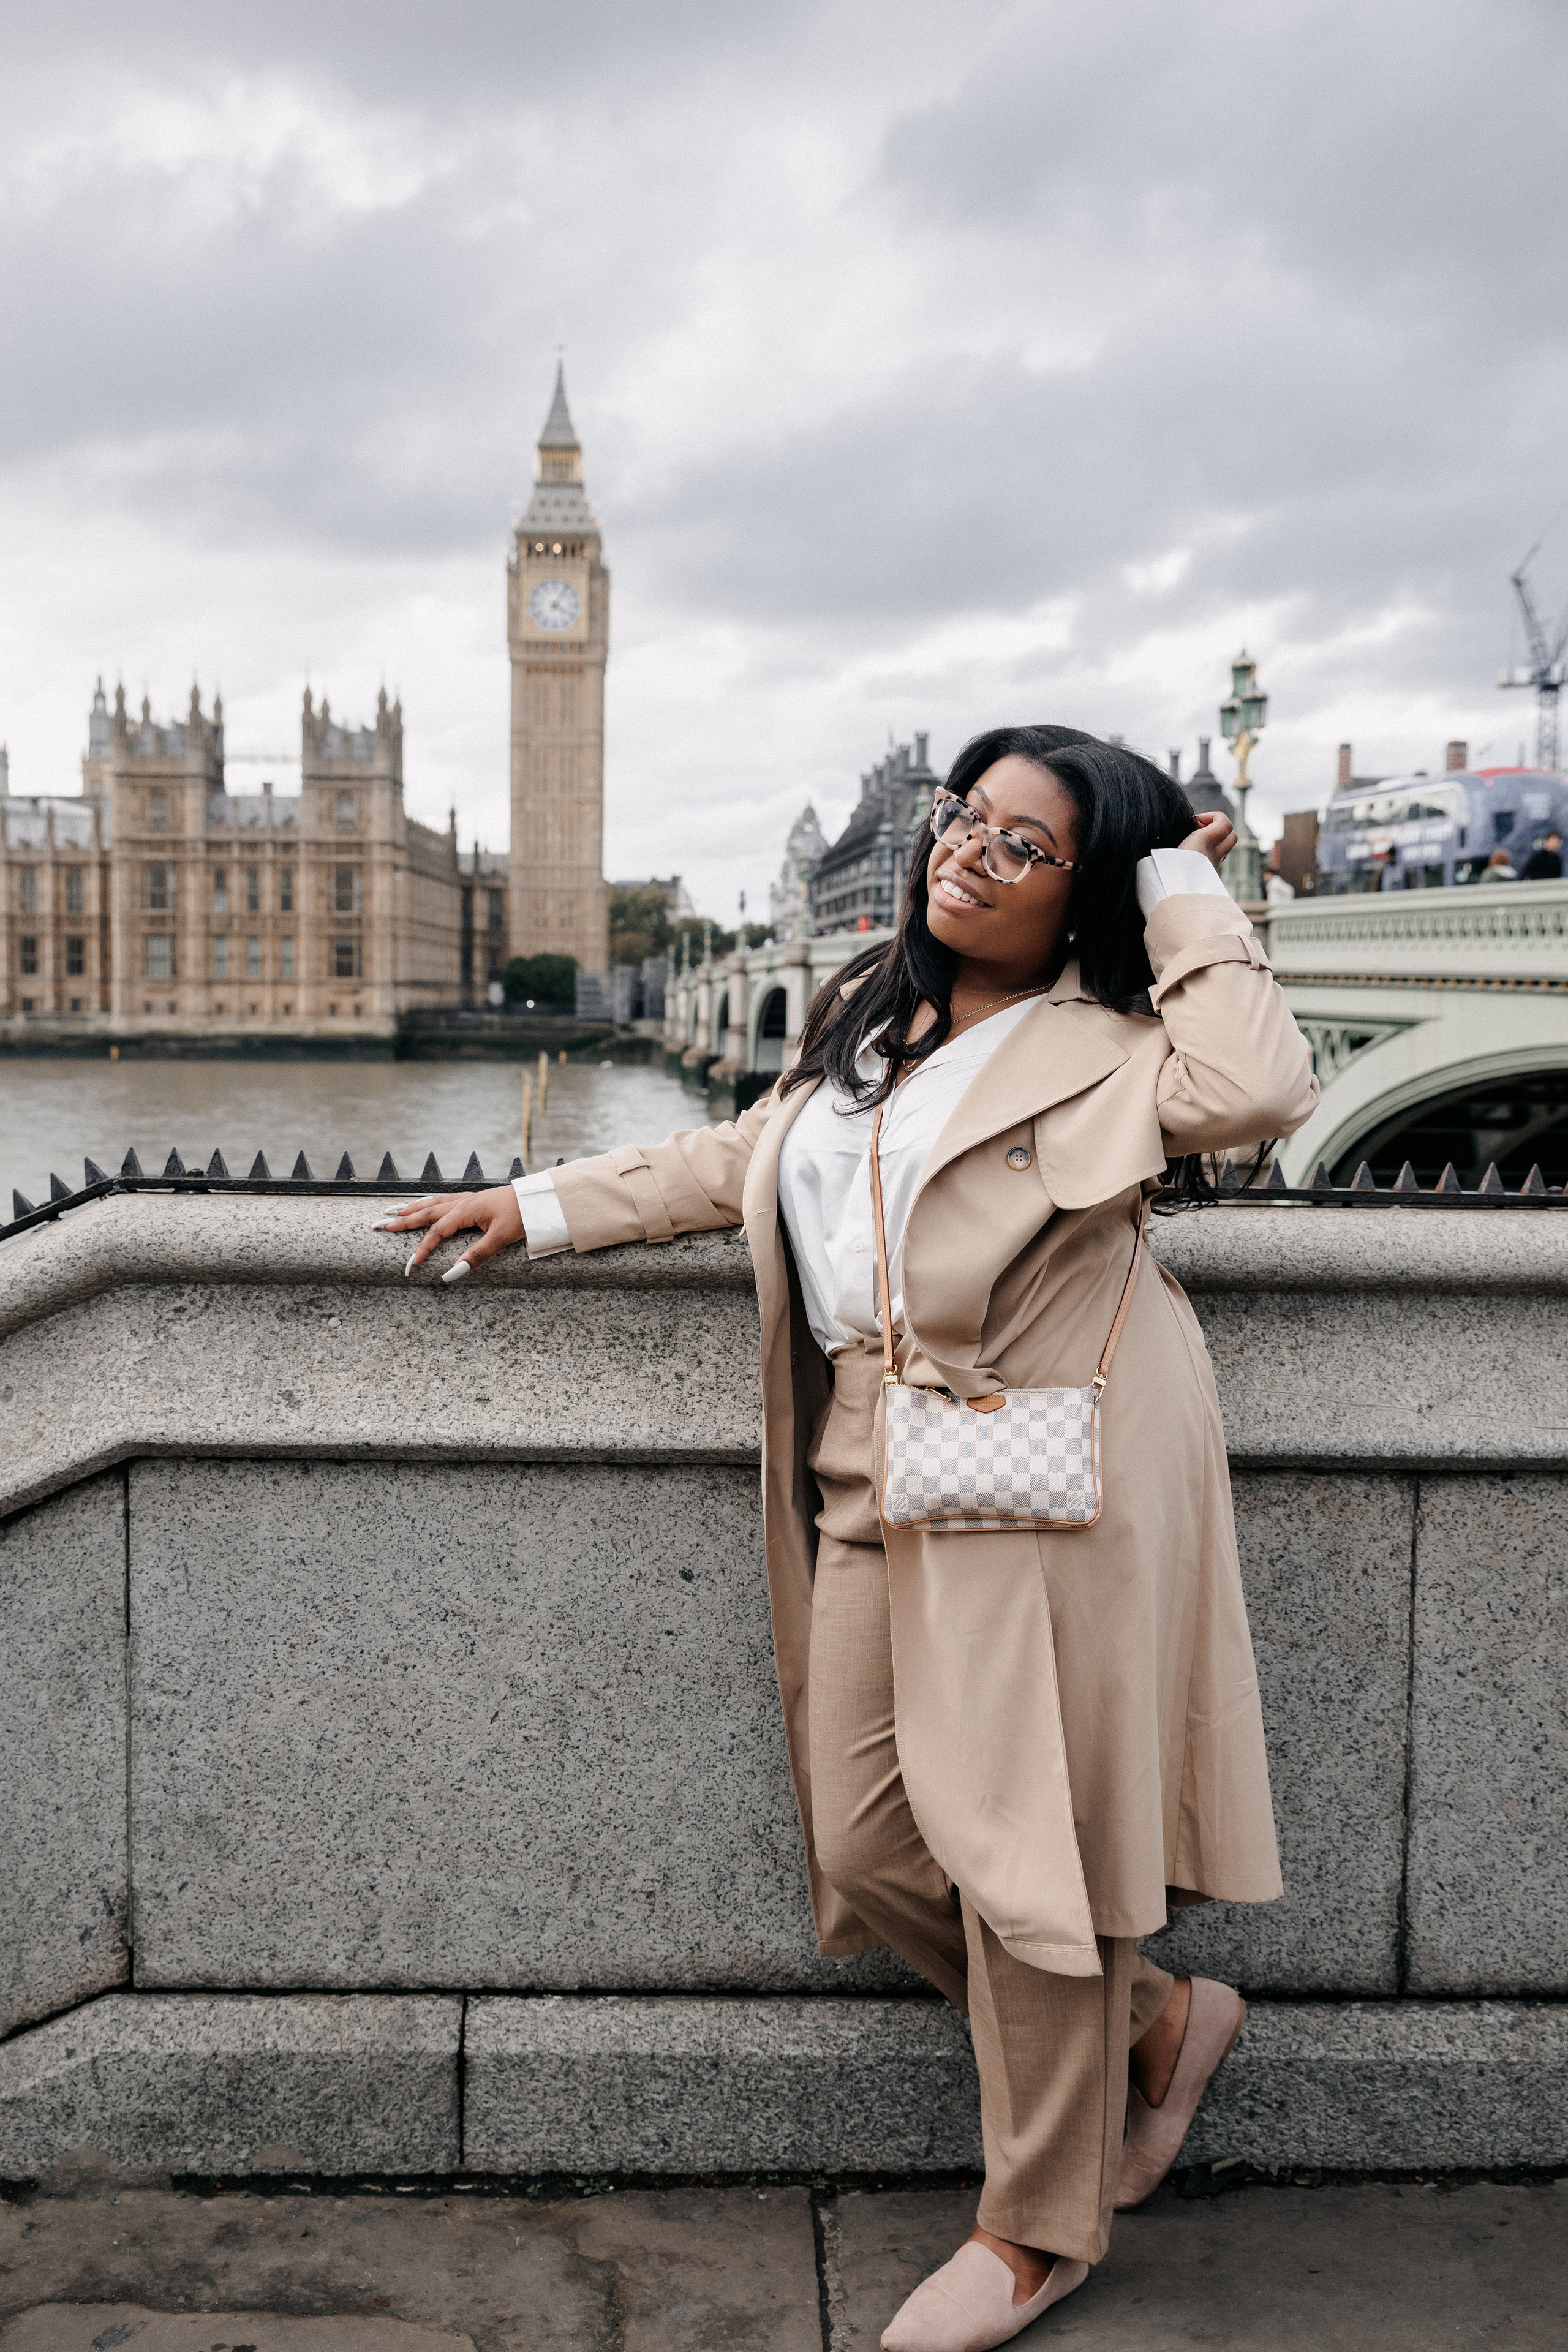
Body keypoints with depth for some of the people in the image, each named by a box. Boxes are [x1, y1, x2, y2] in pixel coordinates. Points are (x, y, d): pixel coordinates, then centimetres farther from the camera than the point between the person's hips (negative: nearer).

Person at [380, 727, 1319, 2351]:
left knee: (1020, 1849, 1)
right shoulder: (867, 1013, 19)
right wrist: (542, 1205, 29)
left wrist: (1189, 895, -11)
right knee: (868, 1851, 8)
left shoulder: (1104, 1044, -4)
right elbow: (742, 1163, 30)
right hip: (874, 1490, 7)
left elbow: (1256, 1089, -25)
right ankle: (1155, 2018, 31)